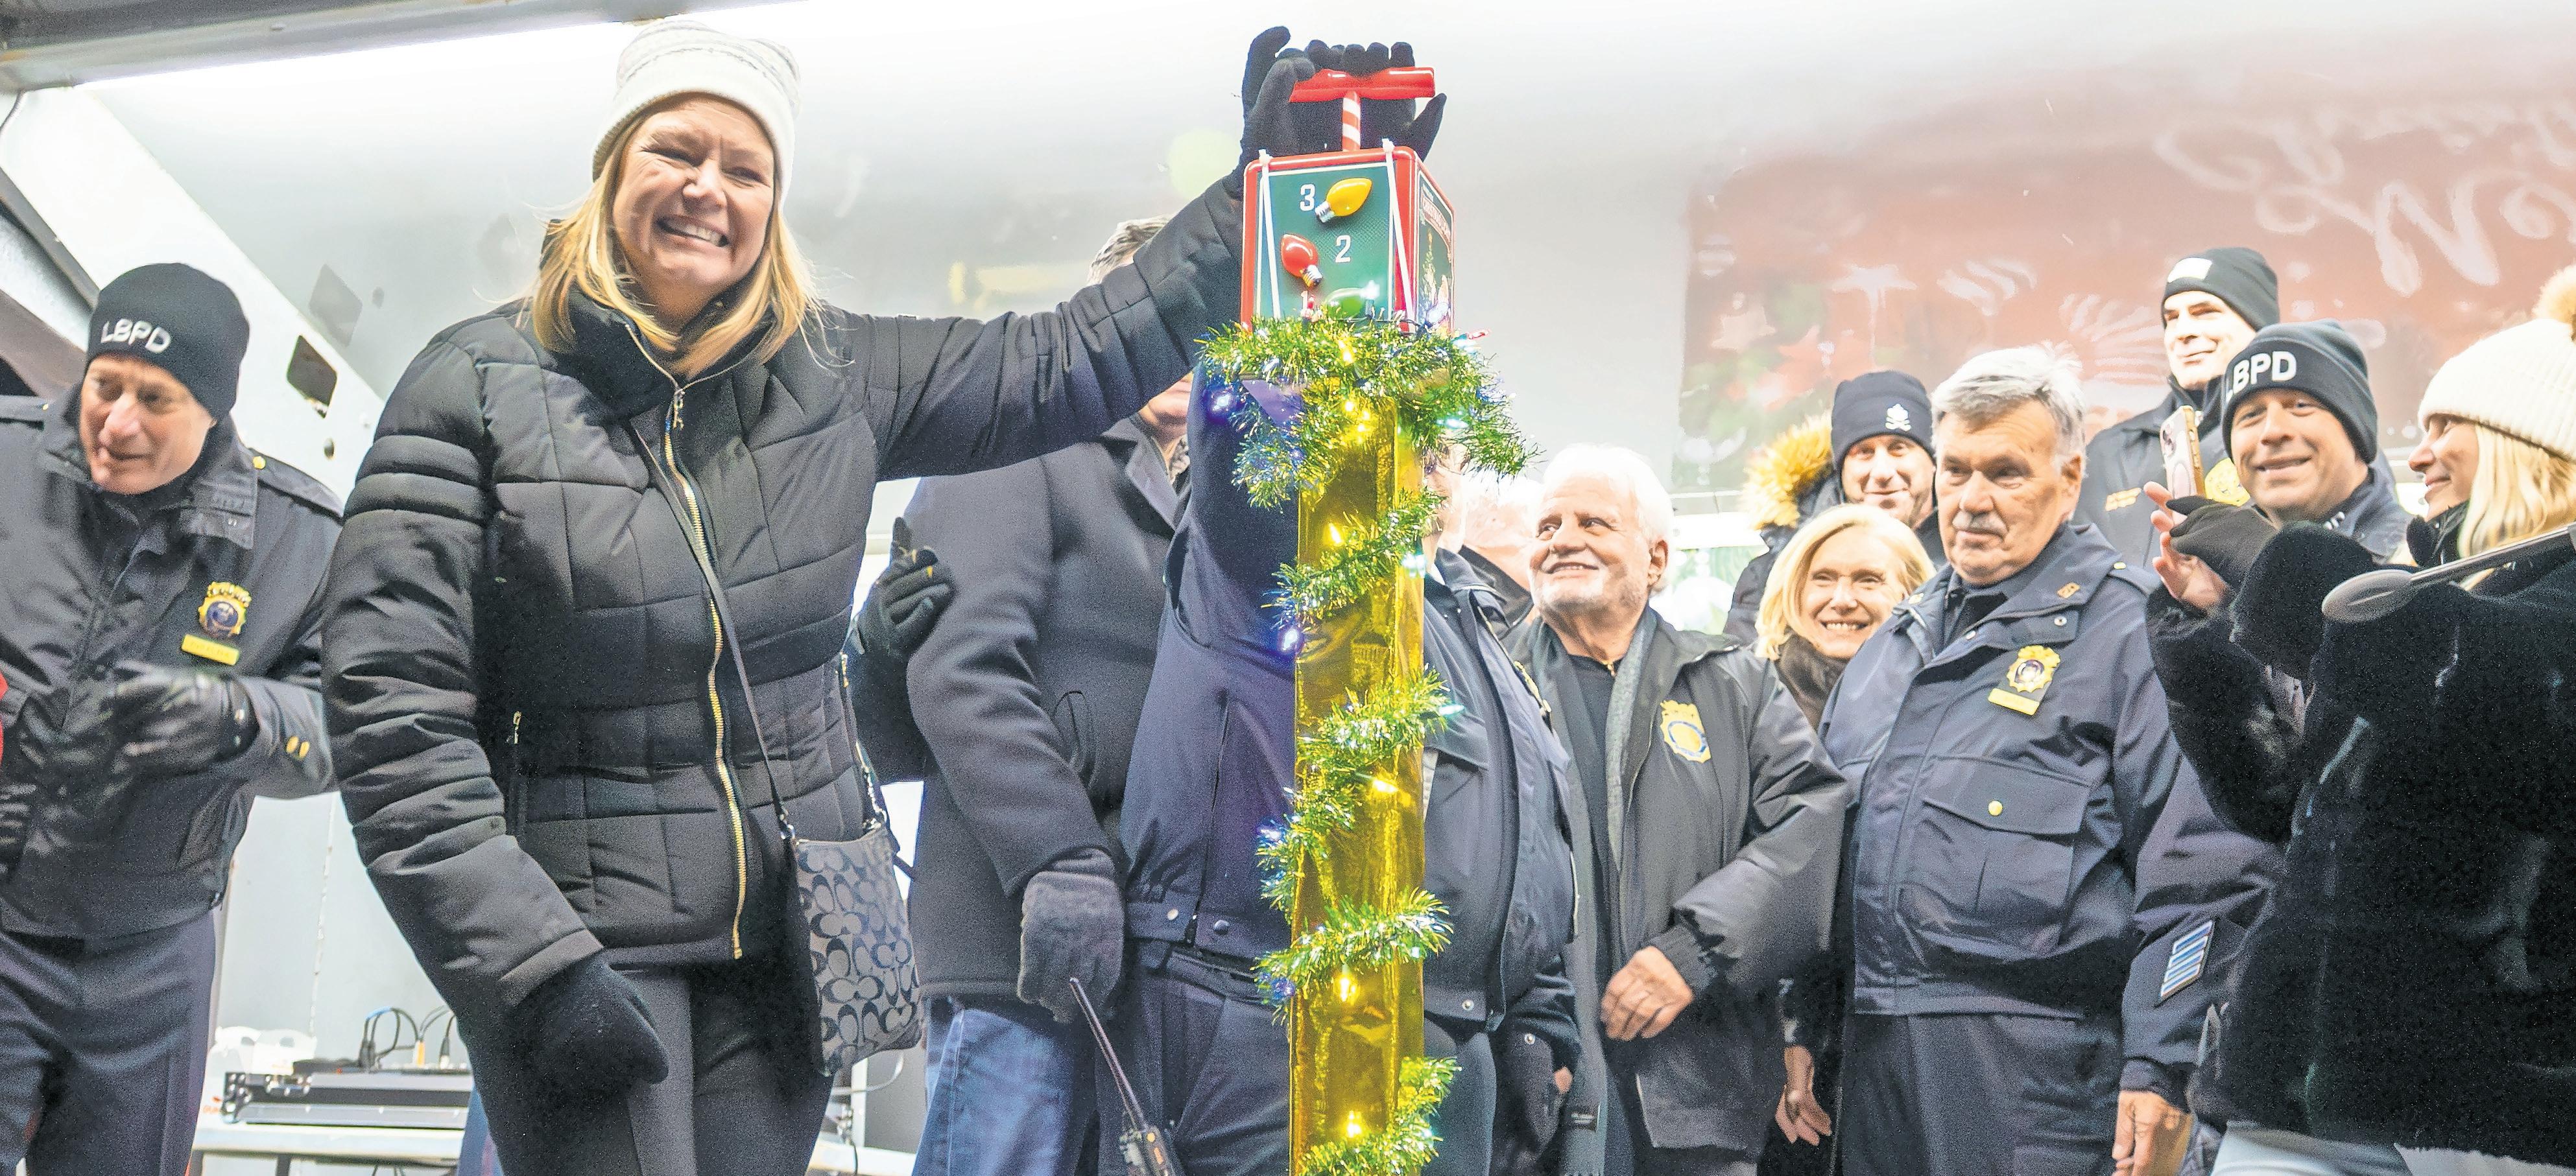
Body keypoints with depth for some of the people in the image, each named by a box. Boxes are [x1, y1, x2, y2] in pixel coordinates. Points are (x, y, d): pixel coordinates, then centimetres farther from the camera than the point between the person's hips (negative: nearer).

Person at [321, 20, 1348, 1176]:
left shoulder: (834, 377, 5)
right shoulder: (477, 385, -7)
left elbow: (1069, 358, 12)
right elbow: (394, 718, -11)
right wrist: (535, 967, -17)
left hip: (786, 940, 4)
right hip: (574, 938, -4)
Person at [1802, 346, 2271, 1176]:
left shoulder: (2130, 627, -5)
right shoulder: (1897, 643, 18)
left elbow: (2196, 874, -10)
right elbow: (1826, 842, 23)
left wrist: (2160, 1069, -15)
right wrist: (1801, 1029, 18)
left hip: (2038, 1066, -6)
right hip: (1875, 1056, 7)